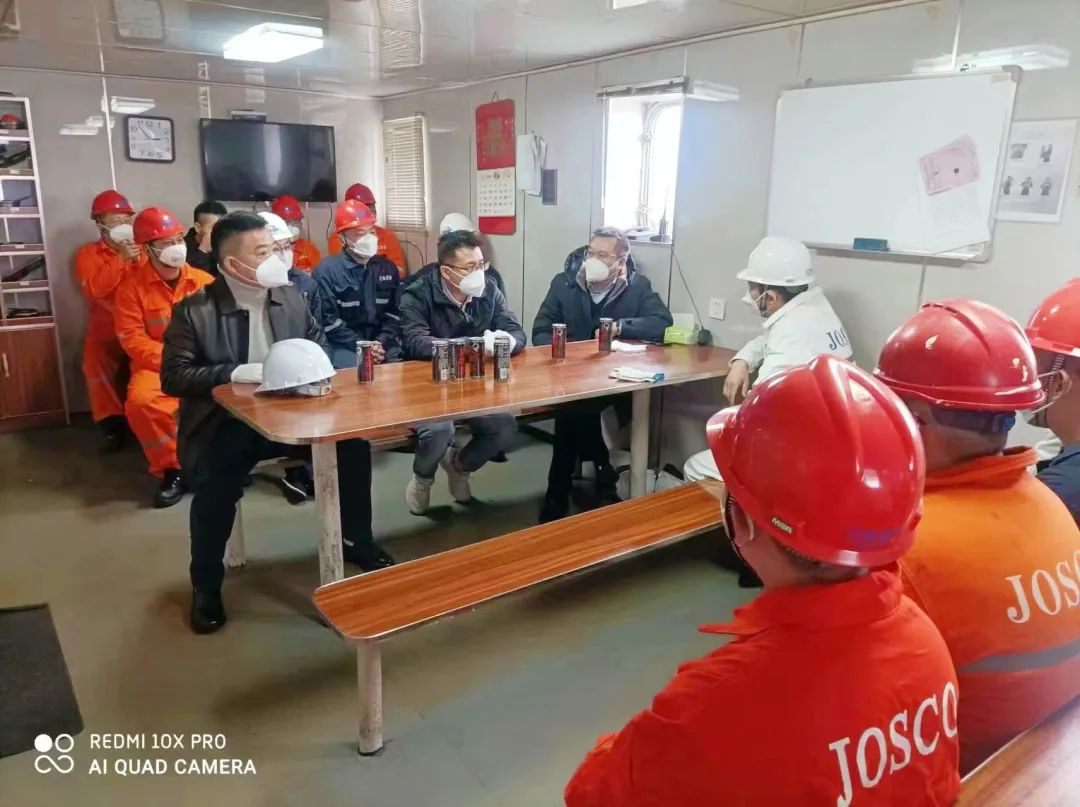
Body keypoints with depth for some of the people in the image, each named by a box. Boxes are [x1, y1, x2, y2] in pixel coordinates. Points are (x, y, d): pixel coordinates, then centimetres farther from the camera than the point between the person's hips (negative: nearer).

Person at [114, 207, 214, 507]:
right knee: (140, 401, -31)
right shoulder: (132, 285, -2)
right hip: (156, 365, -1)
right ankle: (172, 469, -10)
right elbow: (132, 337, -6)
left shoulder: (204, 281, 3)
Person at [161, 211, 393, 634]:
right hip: (224, 424, -3)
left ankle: (355, 540, 9)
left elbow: (320, 346, 13)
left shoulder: (291, 297, 5)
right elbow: (173, 377, -10)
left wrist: (312, 367, -10)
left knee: (352, 442, -16)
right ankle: (205, 586, -3)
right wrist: (236, 372, -22)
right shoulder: (193, 311, -8)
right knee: (217, 482, -31)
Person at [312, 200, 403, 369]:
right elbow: (327, 320, -7)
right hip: (345, 346, -4)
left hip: (383, 343, 4)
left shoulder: (387, 267, 11)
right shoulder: (326, 270, -2)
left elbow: (395, 311, 7)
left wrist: (382, 342, -10)